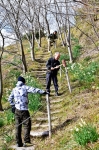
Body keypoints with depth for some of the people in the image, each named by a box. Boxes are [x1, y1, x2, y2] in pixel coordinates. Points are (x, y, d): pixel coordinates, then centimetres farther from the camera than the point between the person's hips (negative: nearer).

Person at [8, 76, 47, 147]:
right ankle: (26, 141, -5)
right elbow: (34, 90, -18)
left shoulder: (14, 89, 12)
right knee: (27, 125, 1)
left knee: (18, 126, 10)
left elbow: (10, 99, 21)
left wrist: (13, 106, 30)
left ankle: (19, 143, 15)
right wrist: (43, 92, -20)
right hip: (24, 110, -6)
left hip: (17, 110, 6)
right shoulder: (25, 87, -4)